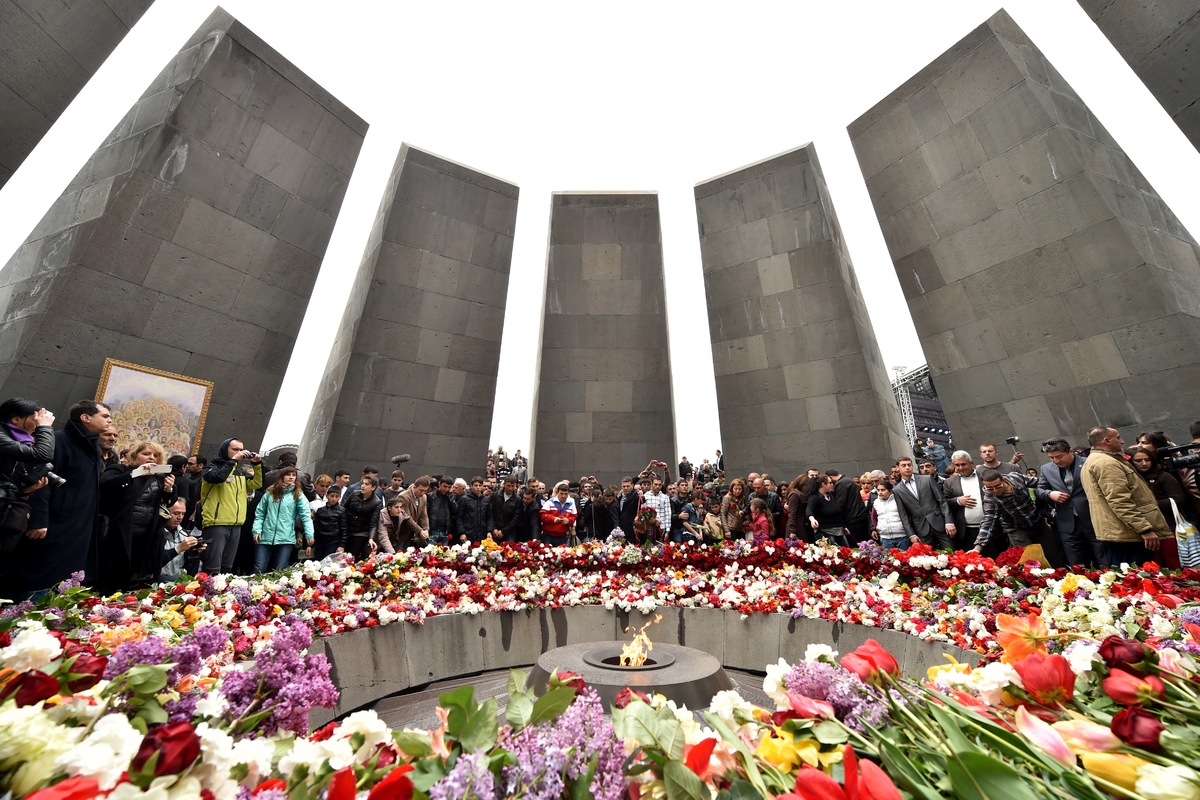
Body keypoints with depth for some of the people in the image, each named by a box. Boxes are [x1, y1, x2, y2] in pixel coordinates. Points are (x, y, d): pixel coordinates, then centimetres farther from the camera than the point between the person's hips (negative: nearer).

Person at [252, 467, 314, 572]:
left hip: (286, 539, -2)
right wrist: (257, 530, -3)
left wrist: (309, 534, -16)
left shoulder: (298, 495, 1)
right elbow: (260, 513, 10)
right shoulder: (270, 493, 9)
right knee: (258, 570, 4)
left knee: (279, 572, 3)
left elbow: (306, 515, -6)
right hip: (265, 538, 2)